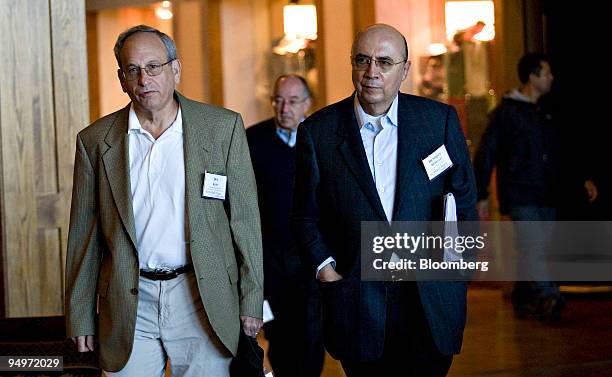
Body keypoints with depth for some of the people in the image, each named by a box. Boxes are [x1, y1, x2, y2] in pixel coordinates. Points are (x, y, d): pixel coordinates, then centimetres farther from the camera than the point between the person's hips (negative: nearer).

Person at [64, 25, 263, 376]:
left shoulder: (224, 127, 0)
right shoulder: (95, 140, 4)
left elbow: (245, 219, 2)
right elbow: (84, 235, 7)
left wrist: (251, 301, -1)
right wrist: (81, 317, 5)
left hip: (204, 301, -1)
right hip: (128, 306, 1)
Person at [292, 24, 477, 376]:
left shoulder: (440, 119, 1)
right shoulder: (318, 131, 0)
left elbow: (464, 195, 7)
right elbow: (308, 214, 7)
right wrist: (325, 267, -4)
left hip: (431, 298, 0)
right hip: (357, 300, 0)